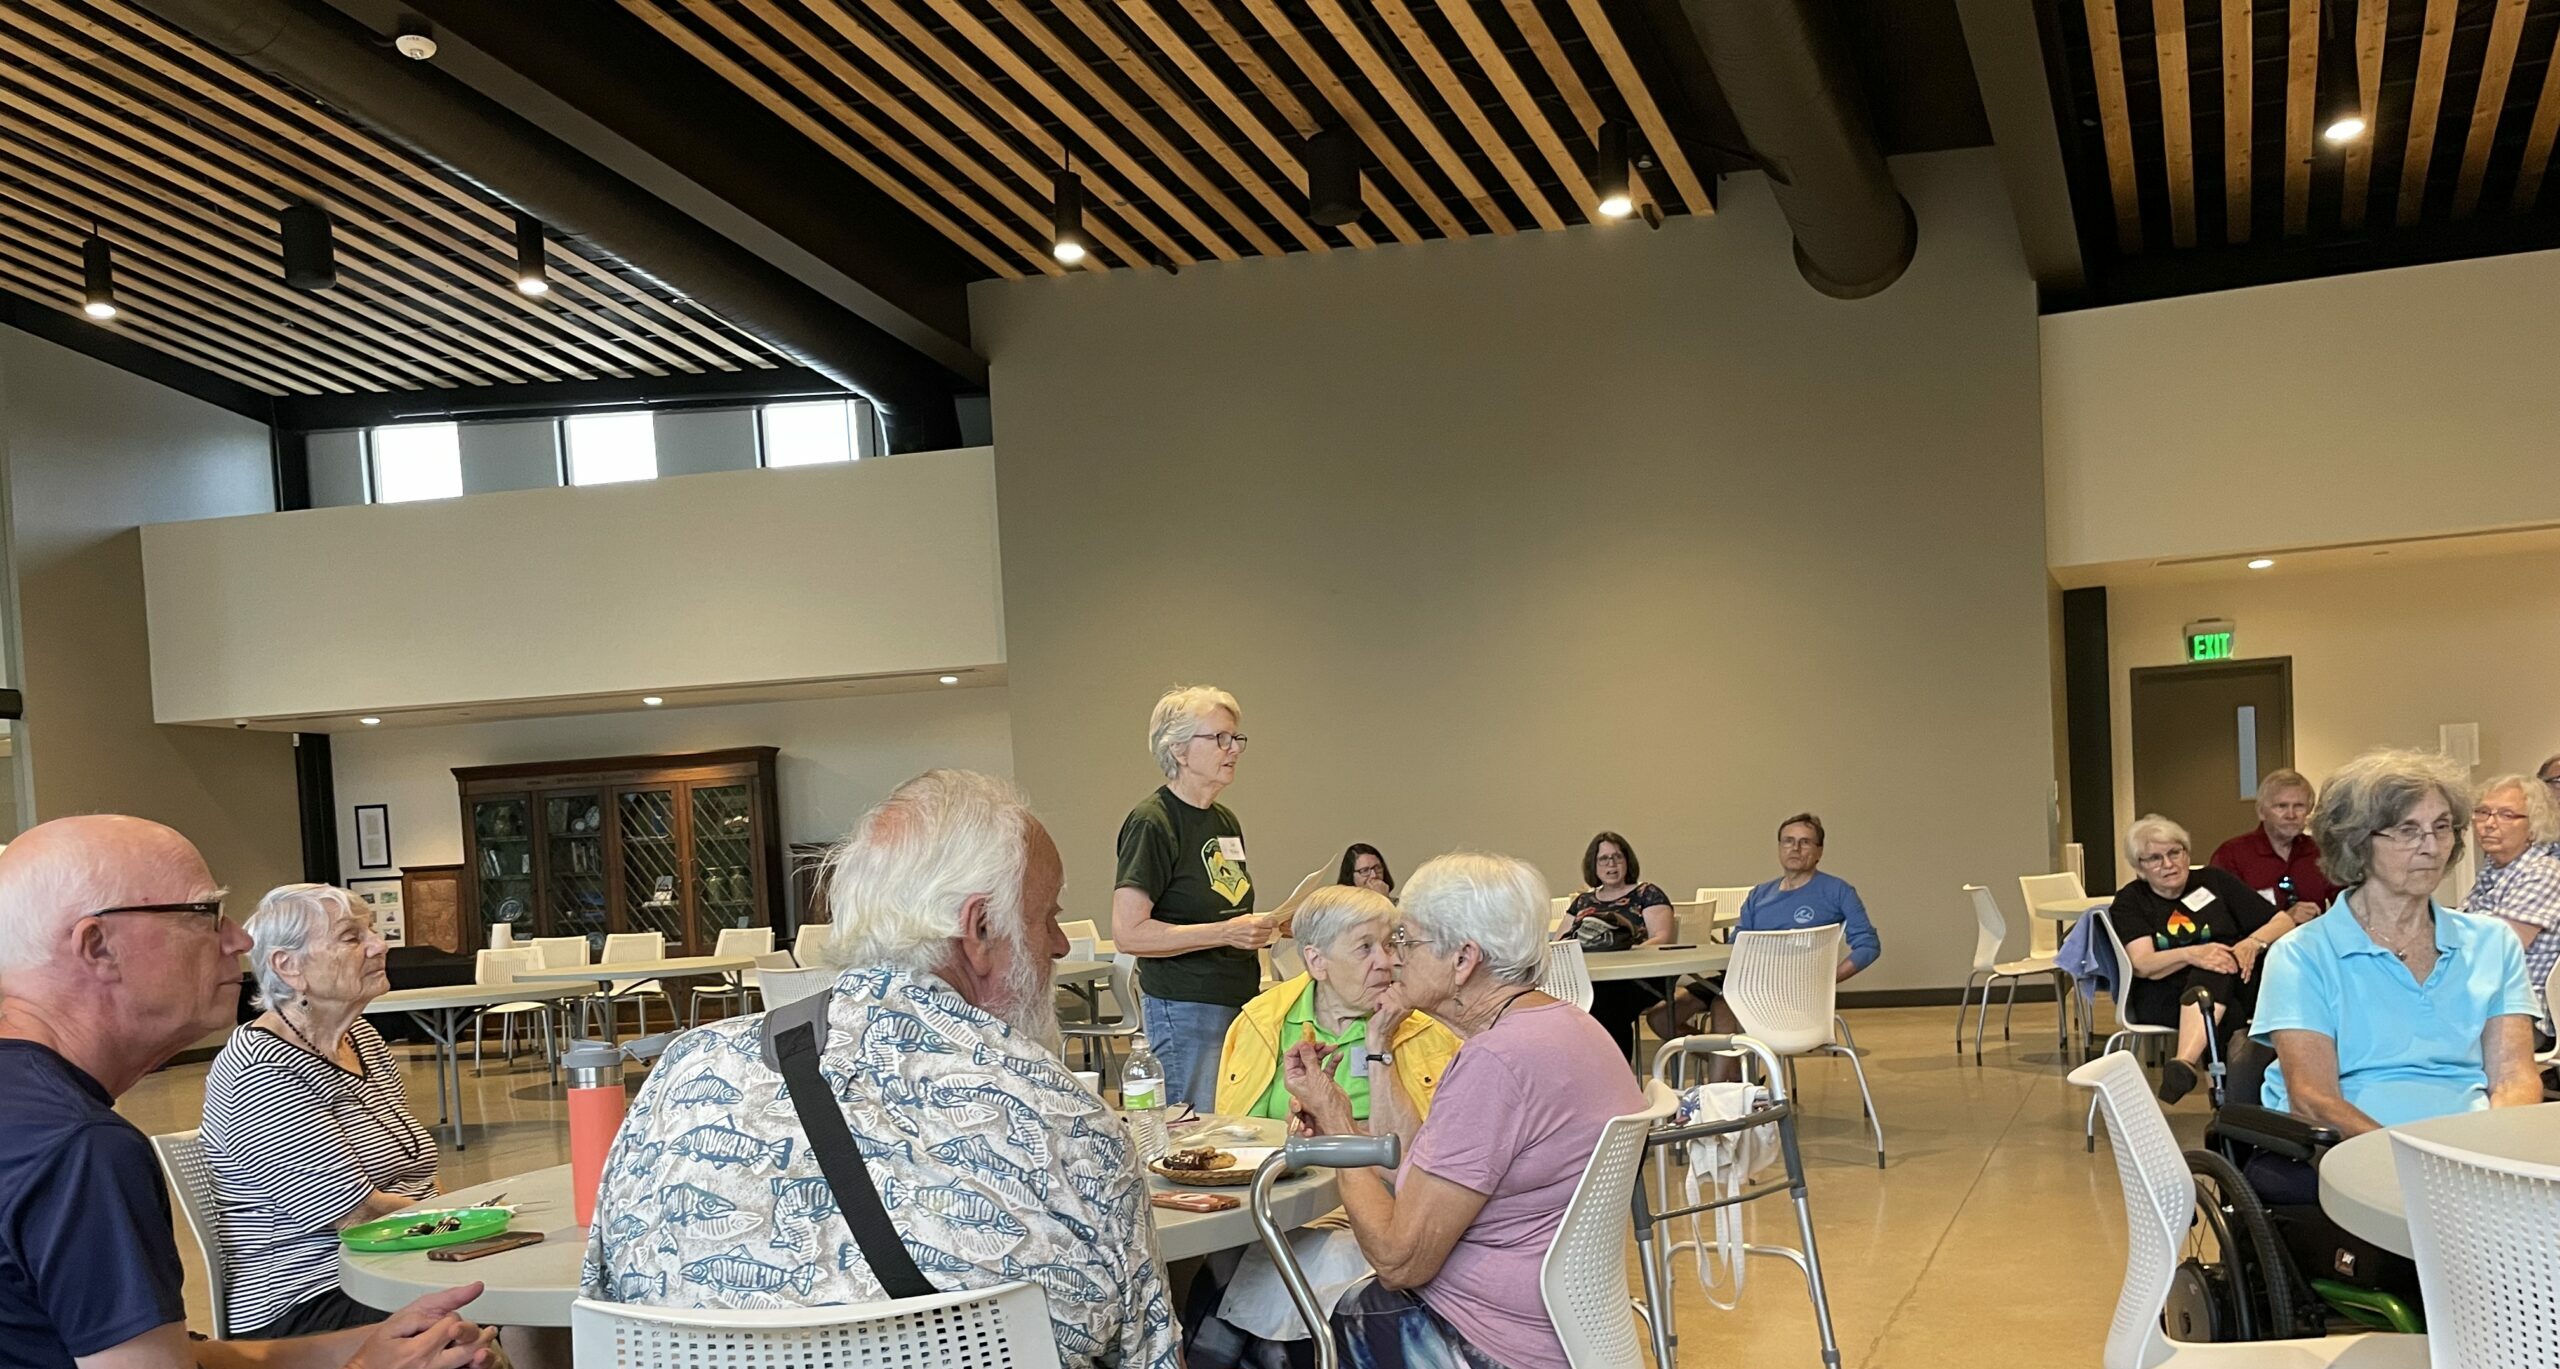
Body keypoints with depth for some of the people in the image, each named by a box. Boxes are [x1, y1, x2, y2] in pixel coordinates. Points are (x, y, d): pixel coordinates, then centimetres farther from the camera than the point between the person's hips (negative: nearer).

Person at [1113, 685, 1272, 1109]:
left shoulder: (1226, 820, 16)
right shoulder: (1151, 823, -11)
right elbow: (1128, 933, -18)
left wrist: (1258, 930, 9)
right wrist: (1223, 933, -21)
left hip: (1239, 1002, 8)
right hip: (1186, 1010, -8)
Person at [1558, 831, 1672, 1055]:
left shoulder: (1647, 894, 15)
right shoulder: (1583, 901, 29)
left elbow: (1662, 937, 2)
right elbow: (1558, 942, 26)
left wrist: (1633, 951, -18)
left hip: (1634, 980, -3)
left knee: (1603, 997, -39)